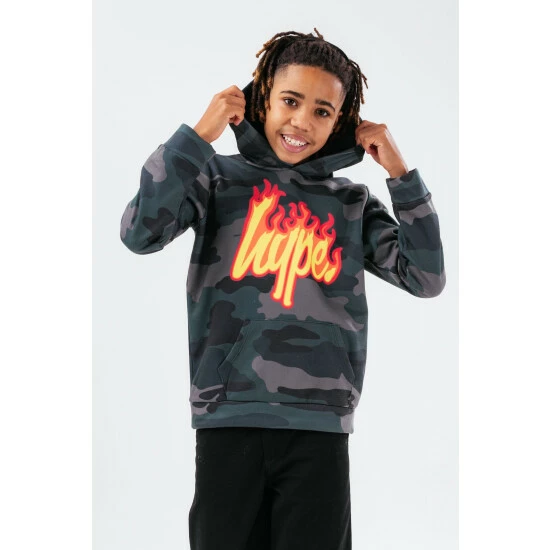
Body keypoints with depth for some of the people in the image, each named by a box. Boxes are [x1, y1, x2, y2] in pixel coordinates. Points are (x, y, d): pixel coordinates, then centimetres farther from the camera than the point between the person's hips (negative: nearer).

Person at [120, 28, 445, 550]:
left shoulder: (351, 202, 13)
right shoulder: (220, 175, 6)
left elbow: (426, 278, 5)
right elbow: (140, 233, -8)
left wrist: (400, 173, 1)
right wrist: (199, 134, -8)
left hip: (320, 426, 2)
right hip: (228, 417, -1)